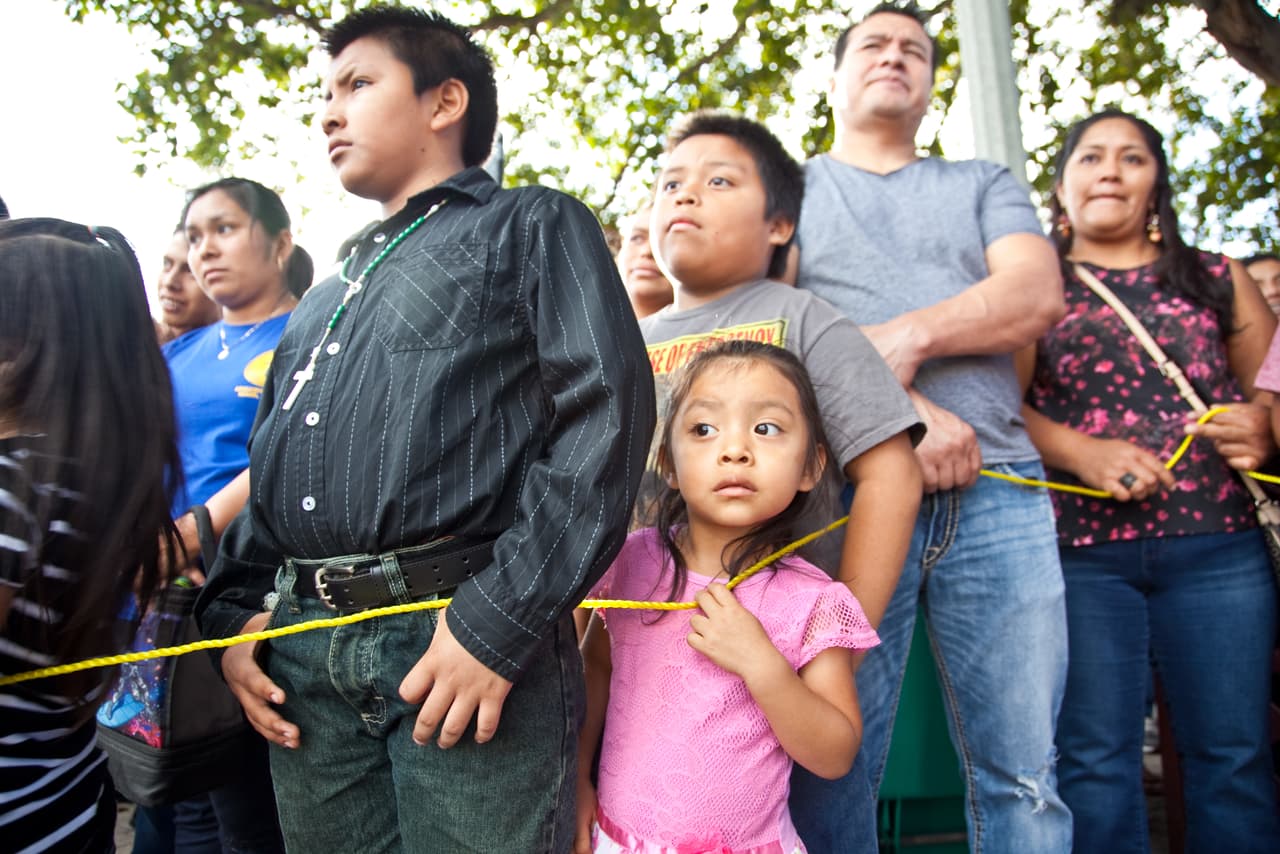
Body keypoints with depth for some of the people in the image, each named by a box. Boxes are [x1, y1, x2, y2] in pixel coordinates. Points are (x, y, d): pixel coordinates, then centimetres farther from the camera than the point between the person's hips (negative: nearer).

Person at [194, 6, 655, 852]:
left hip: (467, 634, -6)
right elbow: (266, 471, 25)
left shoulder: (533, 228, 5)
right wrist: (235, 609, 8)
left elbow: (605, 411, -9)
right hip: (305, 660, 6)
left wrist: (500, 620, -17)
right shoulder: (327, 297, 26)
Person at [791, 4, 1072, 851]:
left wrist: (906, 338, -10)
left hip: (995, 488, 2)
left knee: (1022, 771, 2)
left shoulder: (985, 185, 24)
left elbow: (1038, 295, 5)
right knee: (834, 765, -1)